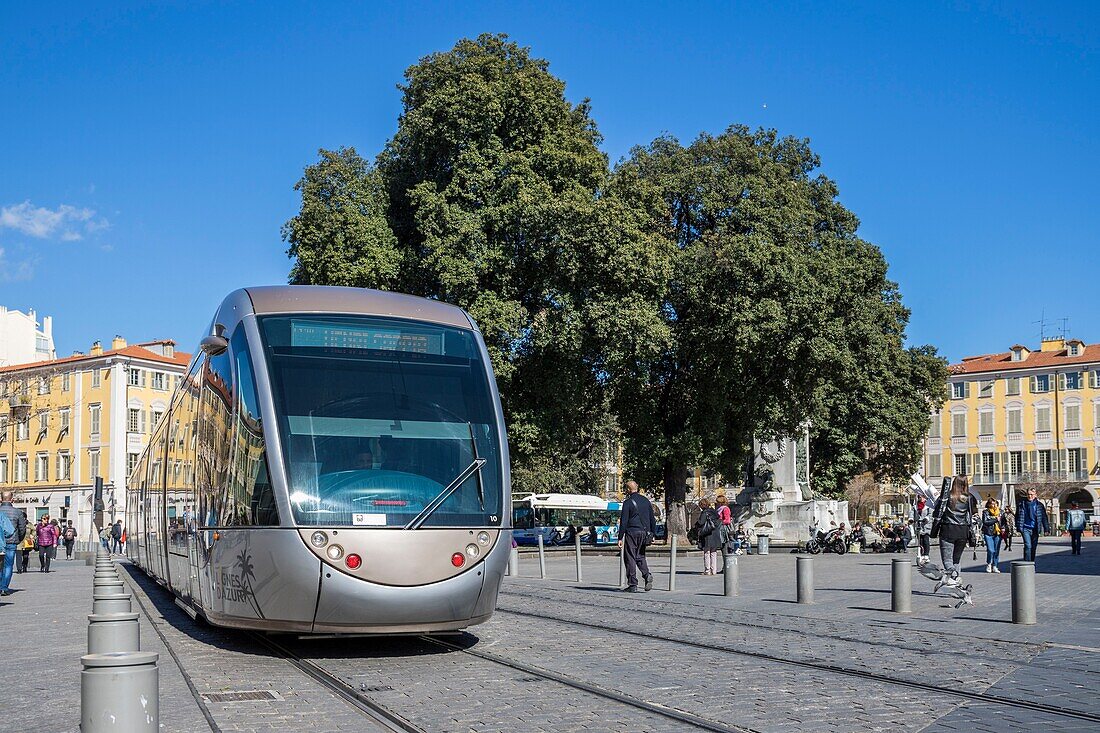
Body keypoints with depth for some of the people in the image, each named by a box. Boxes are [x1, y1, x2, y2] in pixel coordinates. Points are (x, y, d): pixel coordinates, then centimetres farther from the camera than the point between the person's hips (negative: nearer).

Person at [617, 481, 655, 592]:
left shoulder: (628, 502, -7)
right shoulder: (646, 501, 10)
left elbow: (623, 521, -9)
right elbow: (652, 519, 13)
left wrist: (620, 538, -7)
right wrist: (652, 534, 18)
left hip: (632, 533, -5)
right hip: (644, 532, 5)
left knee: (630, 558, 2)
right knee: (640, 556, 17)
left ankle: (633, 585, 0)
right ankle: (647, 575, -8)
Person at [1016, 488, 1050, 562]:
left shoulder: (1039, 505, 5)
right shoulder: (1021, 504, 2)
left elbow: (1044, 517, 8)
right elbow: (1018, 517, 6)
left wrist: (1046, 528, 3)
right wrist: (1019, 528, 1)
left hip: (1035, 529, 2)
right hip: (1025, 529, -2)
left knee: (1034, 547, 9)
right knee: (1028, 546, -15)